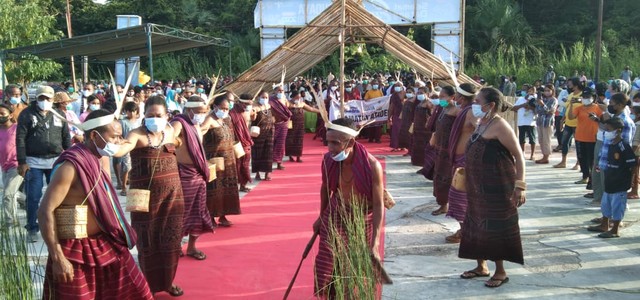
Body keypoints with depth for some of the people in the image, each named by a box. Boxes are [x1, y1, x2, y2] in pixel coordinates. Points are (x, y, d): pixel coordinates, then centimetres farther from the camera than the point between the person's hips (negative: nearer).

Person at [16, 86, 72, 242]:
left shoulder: (59, 115, 9)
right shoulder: (27, 114, -1)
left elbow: (66, 138, 12)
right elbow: (20, 139, -5)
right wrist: (22, 162, -11)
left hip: (56, 161, 3)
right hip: (33, 162, -3)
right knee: (33, 197, 1)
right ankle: (32, 229, 12)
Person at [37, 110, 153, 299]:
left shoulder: (94, 161, 6)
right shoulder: (70, 166, -20)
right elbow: (45, 212, -22)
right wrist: (58, 258, -24)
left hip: (105, 243, 8)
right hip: (77, 249, -8)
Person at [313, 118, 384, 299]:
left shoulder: (371, 165, -27)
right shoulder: (328, 160, -15)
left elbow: (378, 205, -20)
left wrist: (375, 243, -23)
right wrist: (321, 217, 16)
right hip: (335, 216, 3)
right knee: (325, 268, 3)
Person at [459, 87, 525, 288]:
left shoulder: (500, 126, -17)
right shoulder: (481, 123, 9)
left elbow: (519, 156, -18)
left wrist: (519, 186, -20)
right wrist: (466, 170, 14)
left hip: (497, 187, -9)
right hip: (478, 186, 9)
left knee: (495, 226, 0)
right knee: (477, 224, 14)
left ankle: (500, 272, 14)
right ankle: (481, 266, 28)